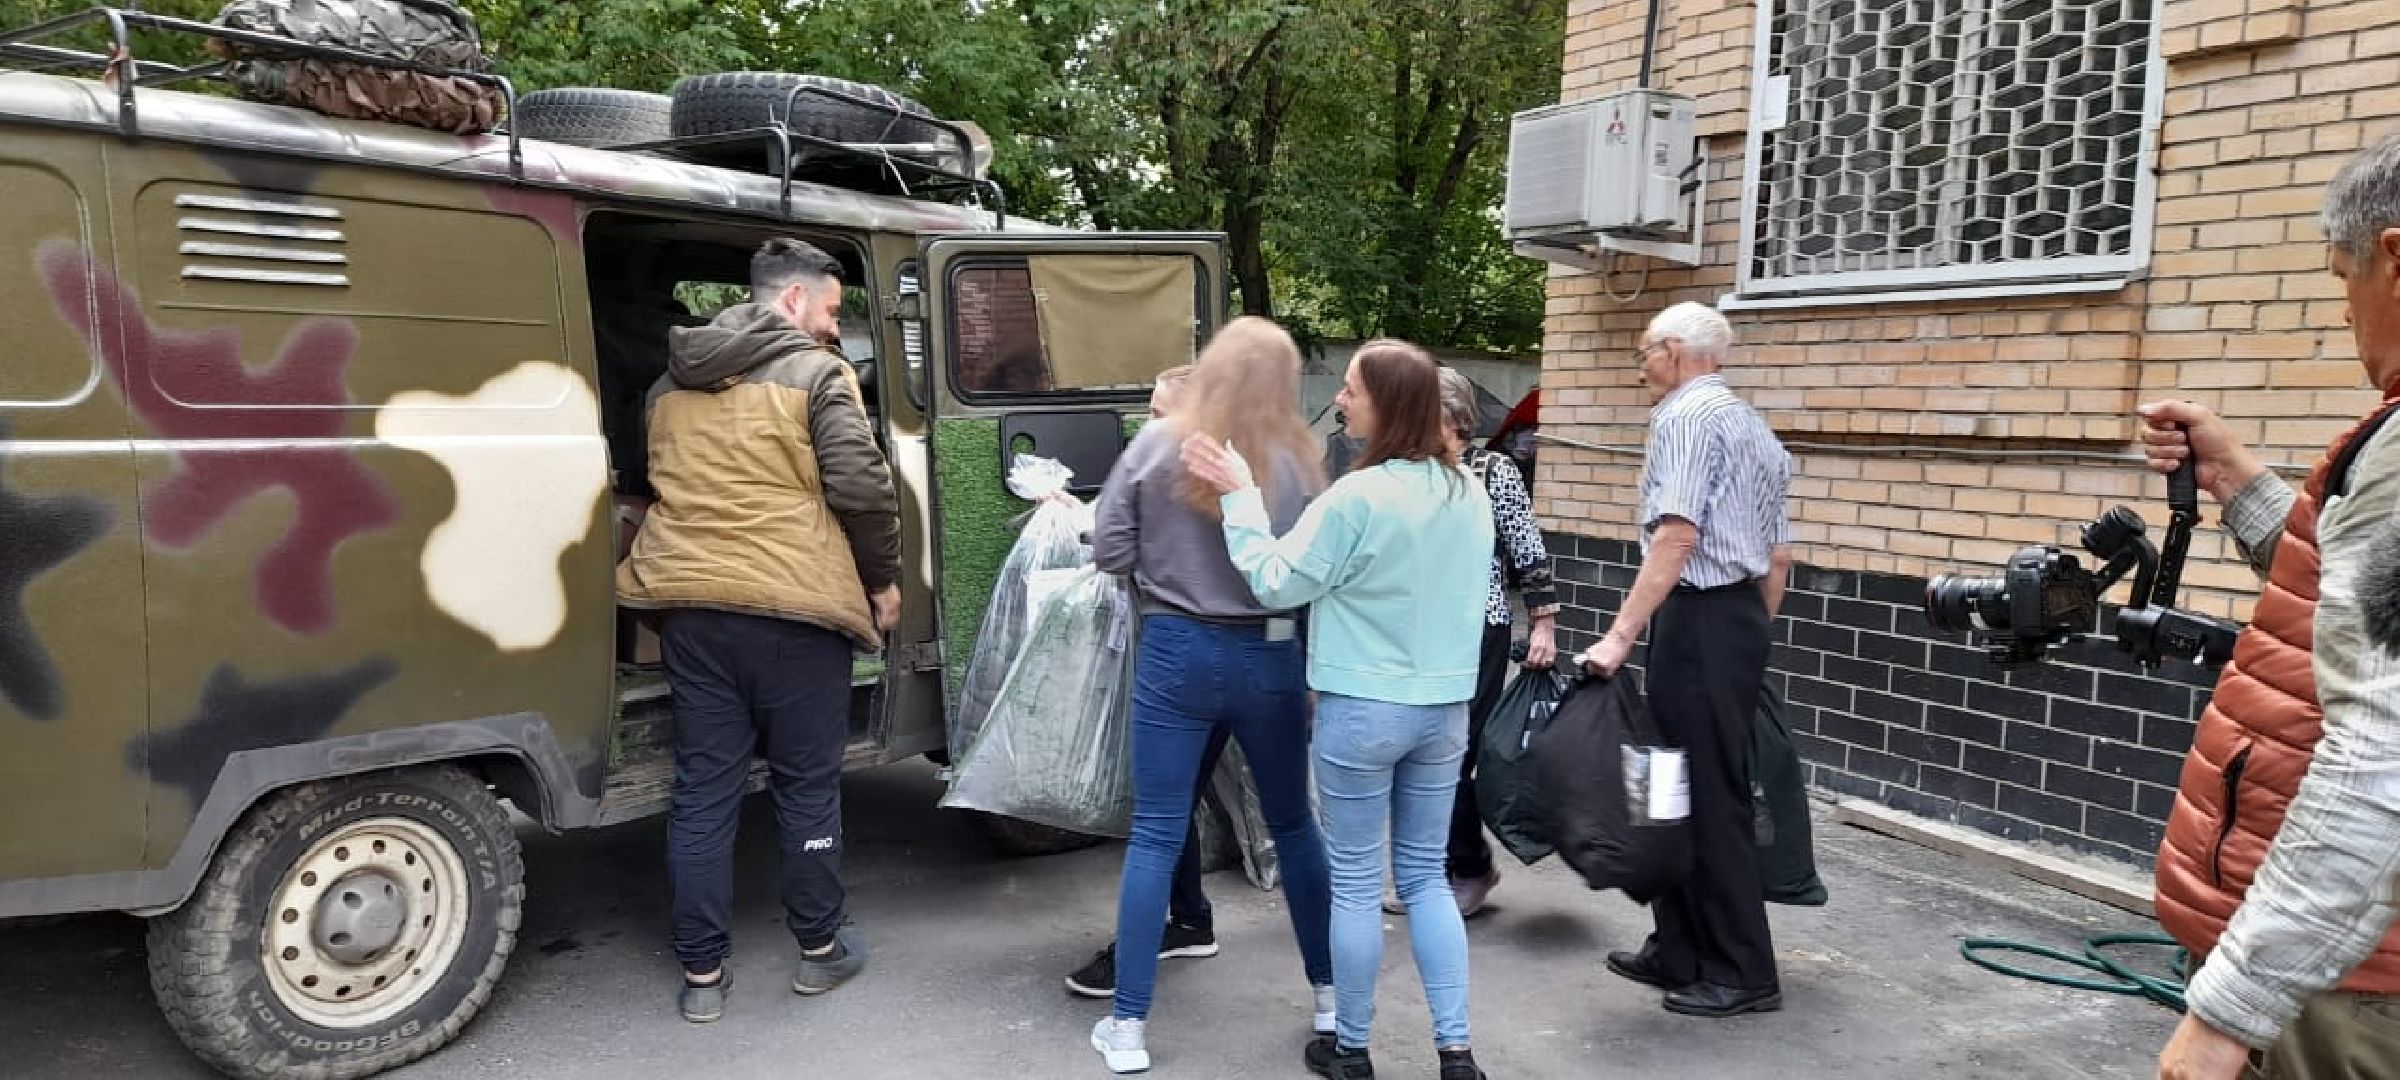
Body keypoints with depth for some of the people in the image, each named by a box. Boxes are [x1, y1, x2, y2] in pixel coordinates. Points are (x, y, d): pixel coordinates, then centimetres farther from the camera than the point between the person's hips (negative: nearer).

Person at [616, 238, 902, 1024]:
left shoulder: (673, 383, 16)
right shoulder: (816, 373, -4)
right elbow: (861, 487, -10)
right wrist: (884, 578, 2)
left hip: (690, 604, 5)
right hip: (794, 607, -5)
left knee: (703, 791, 9)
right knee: (807, 786, 9)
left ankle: (701, 972, 15)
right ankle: (820, 950, 22)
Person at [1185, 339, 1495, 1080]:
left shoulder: (1358, 498, -19)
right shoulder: (1468, 493, 3)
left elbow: (1276, 583, -11)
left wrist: (1237, 493, -5)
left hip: (1362, 709, -6)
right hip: (1446, 706, 6)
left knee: (1356, 882, 8)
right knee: (1427, 877, 15)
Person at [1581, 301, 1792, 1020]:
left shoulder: (1687, 415, -9)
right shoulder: (1753, 426, 21)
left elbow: (1676, 535, -21)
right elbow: (1779, 554, 21)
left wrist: (1620, 634, -24)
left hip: (1698, 618, -10)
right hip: (1741, 613, 10)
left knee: (1710, 797, -2)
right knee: (1684, 787, 15)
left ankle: (1744, 974, 7)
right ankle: (1680, 954, 23)